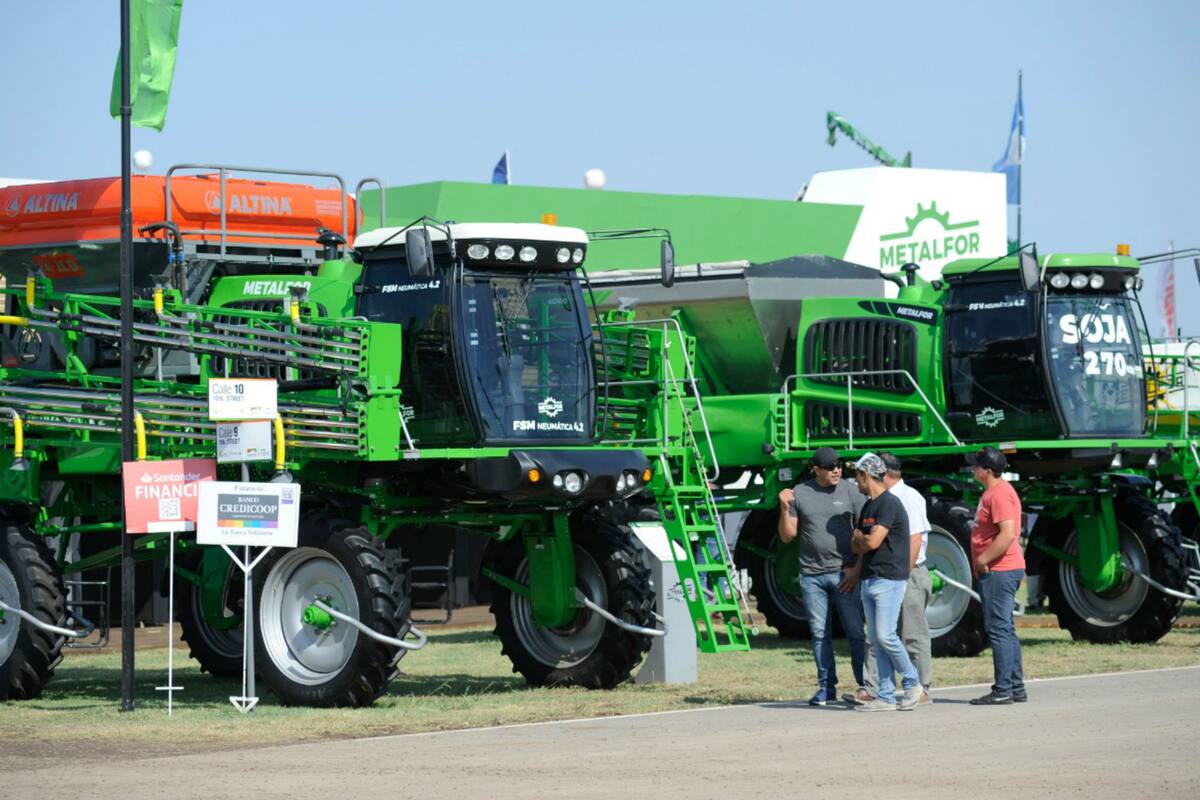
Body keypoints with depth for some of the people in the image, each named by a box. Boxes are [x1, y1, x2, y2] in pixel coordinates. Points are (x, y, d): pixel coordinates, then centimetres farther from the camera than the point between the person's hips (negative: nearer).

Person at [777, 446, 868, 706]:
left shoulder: (850, 491, 1)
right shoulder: (799, 494, 5)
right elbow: (787, 536, 8)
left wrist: (857, 568, -6)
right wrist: (784, 509, -9)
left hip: (844, 574, -2)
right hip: (811, 575, 2)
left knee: (856, 631, -2)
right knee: (819, 633, 5)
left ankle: (866, 686, 4)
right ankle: (826, 687, 13)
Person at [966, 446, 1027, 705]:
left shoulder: (999, 494, -17)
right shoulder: (993, 491, 17)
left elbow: (1008, 534, -27)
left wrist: (982, 560, -20)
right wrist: (982, 563, 19)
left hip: (998, 571, -11)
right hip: (997, 571, 11)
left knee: (999, 630, -10)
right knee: (1005, 630, 14)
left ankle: (1003, 691, -10)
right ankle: (1016, 688, 18)